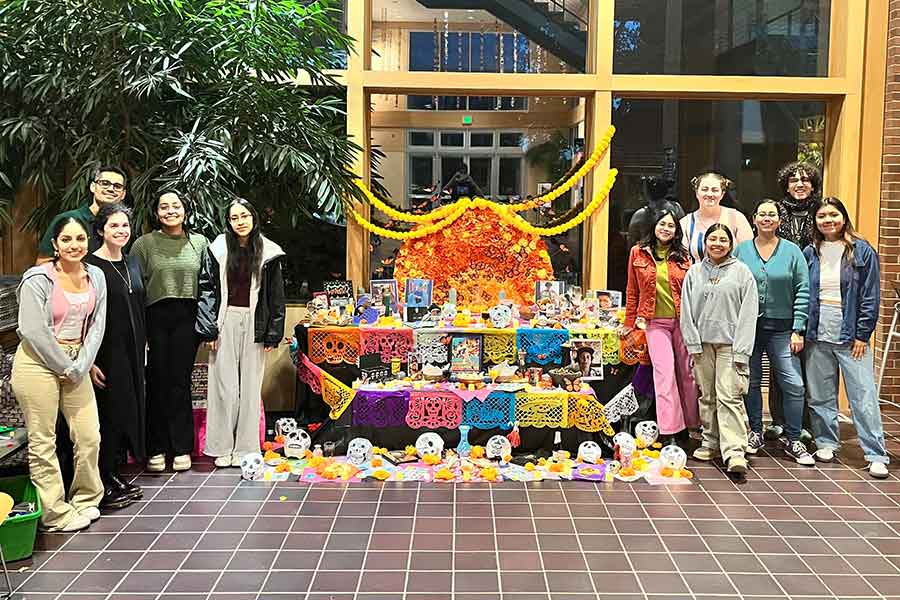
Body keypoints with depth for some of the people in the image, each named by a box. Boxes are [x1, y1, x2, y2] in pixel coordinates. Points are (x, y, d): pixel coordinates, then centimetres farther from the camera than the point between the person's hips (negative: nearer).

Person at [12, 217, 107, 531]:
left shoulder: (95, 276, 5)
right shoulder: (38, 279, -11)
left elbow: (97, 326, 4)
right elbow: (33, 331, -16)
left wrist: (80, 367, -6)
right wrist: (65, 367, -11)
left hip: (75, 365, 5)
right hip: (38, 363, -5)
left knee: (90, 436, 6)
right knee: (43, 442, 1)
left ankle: (86, 500, 26)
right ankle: (56, 514, 12)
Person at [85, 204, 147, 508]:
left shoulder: (132, 263, 11)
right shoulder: (91, 265, -11)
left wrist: (143, 346, 15)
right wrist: (90, 361, -19)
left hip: (132, 349, 7)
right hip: (106, 351, -7)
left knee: (128, 410, 11)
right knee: (108, 413, -2)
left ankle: (114, 474, 23)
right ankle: (103, 485, 8)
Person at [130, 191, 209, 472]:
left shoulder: (200, 243, 8)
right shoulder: (144, 244, 4)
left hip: (188, 317, 0)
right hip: (155, 316, 0)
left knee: (180, 381, 2)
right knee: (157, 382, 3)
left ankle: (182, 448, 11)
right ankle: (157, 449, 14)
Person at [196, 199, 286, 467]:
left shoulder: (267, 252, 3)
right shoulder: (218, 249, 2)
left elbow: (276, 295, 4)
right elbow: (207, 290, 2)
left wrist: (272, 333, -1)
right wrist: (208, 330, -5)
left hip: (254, 324, 1)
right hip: (225, 322, 0)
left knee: (250, 385, 5)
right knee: (224, 385, 1)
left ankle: (245, 447, 13)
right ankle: (222, 447, 11)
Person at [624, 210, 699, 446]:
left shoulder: (682, 255, 9)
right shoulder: (638, 253, 6)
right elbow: (632, 291, 10)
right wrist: (629, 323, 10)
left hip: (682, 320, 2)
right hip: (655, 322, -2)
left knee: (687, 372, 5)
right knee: (665, 371, -9)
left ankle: (689, 425, 18)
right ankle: (669, 430, -5)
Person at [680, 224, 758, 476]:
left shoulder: (742, 272, 2)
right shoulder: (694, 272, 9)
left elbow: (748, 313, -3)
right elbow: (687, 311, 8)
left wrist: (741, 350, -10)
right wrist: (693, 343, -2)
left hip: (729, 344, -3)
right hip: (702, 343, 3)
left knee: (729, 397, -10)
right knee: (707, 396, 10)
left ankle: (735, 452, -14)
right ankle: (711, 442, 21)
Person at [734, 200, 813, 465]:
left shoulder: (792, 251, 2)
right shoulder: (741, 250, 4)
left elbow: (803, 292, 0)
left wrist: (798, 329, -5)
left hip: (781, 327, -1)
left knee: (794, 384, -5)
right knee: (751, 382, 10)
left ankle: (793, 441, 7)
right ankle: (755, 433, 25)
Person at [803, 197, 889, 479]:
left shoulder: (862, 251, -1)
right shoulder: (809, 253, 8)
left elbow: (871, 296, -3)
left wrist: (862, 335, -7)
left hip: (851, 335, -3)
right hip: (817, 335, 3)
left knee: (864, 395, -4)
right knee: (820, 394, 9)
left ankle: (877, 456, 1)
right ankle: (826, 442, 23)